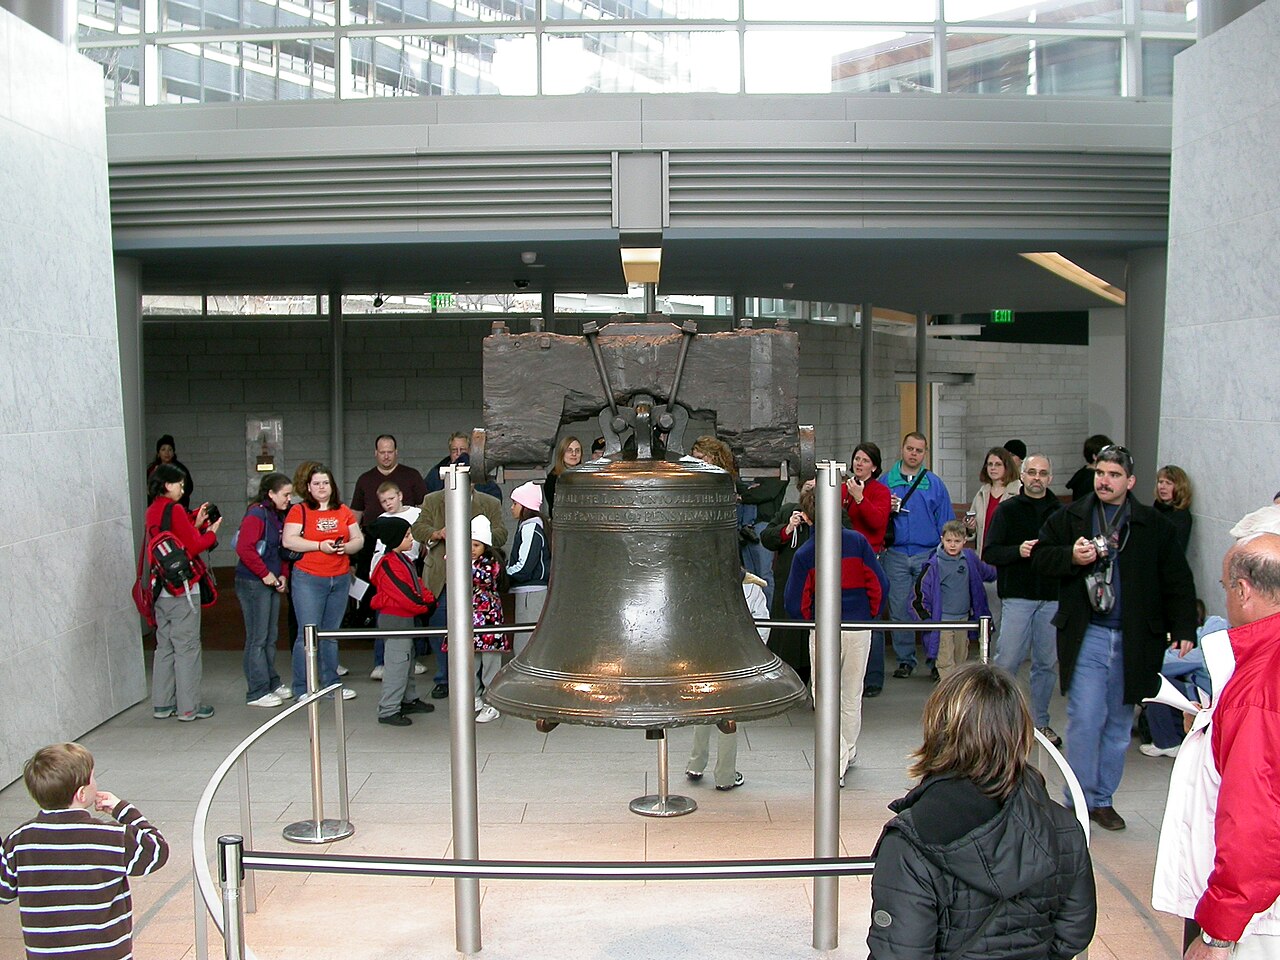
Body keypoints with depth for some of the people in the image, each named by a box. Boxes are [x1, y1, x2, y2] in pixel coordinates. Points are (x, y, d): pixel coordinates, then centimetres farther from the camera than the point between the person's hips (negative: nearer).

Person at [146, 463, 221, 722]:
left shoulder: (152, 512, 11)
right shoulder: (174, 510, -13)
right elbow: (193, 547, -14)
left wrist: (196, 524, 10)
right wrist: (211, 532, 2)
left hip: (161, 588, 8)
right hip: (182, 587, -8)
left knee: (164, 646, 14)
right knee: (187, 647, -2)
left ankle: (162, 704, 19)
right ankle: (188, 707, 1)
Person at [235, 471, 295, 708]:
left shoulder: (278, 516, 13)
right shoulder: (257, 514, -14)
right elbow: (244, 548, -24)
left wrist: (283, 575, 5)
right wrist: (265, 574, -18)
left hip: (271, 584, 9)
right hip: (253, 583, -9)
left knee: (271, 637, 16)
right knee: (257, 639, -3)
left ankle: (272, 684, 26)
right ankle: (257, 692, 4)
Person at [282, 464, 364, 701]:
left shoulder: (344, 511, 12)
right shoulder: (299, 511, 0)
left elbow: (358, 539, 14)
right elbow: (289, 540, -10)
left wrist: (347, 547, -7)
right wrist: (320, 545, -16)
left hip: (340, 579, 4)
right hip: (308, 579, -4)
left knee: (332, 634, 11)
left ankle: (331, 684, 20)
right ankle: (302, 688, 3)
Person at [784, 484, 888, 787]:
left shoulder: (804, 553, -10)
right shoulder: (857, 541, -5)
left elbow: (795, 604, -8)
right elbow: (880, 585, -5)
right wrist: (871, 614, 10)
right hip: (859, 629, 3)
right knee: (852, 695, 17)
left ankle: (836, 763, 2)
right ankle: (849, 753, 31)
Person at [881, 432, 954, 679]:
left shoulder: (935, 483, 8)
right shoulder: (886, 481, 8)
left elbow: (945, 522, 7)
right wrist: (887, 510, -8)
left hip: (928, 555, -1)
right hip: (896, 555, 1)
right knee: (899, 609, 3)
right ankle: (905, 660, 14)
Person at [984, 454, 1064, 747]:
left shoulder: (1062, 512, 10)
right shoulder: (1007, 510, 4)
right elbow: (989, 553, -1)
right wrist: (1018, 550, -17)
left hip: (1053, 599, 3)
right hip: (1017, 597, -2)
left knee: (1046, 663, 8)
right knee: (1007, 662, -6)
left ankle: (1040, 721, 19)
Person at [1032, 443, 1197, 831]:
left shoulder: (1155, 527, 5)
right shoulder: (1069, 518, 5)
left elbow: (1178, 582, 7)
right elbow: (1040, 556, 5)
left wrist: (1184, 630, -2)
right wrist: (1071, 556, -14)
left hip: (1134, 639, 2)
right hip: (1086, 636, -2)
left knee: (1118, 724, 10)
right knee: (1085, 719, -7)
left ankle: (1102, 799, 23)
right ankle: (1080, 800, 5)